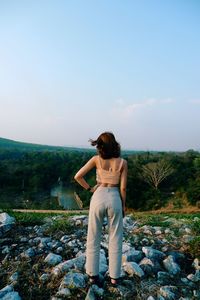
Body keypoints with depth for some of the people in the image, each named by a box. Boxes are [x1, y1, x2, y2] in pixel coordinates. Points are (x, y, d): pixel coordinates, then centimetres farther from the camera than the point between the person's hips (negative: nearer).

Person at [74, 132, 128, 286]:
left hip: (98, 198, 0)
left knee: (93, 238, 16)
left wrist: (89, 188, 5)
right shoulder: (122, 162, -5)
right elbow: (123, 188, -3)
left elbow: (78, 176, -7)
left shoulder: (96, 159, -4)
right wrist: (124, 205, 9)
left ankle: (93, 274, 28)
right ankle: (114, 276, 27)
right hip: (114, 199, 0)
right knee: (115, 240, 15)